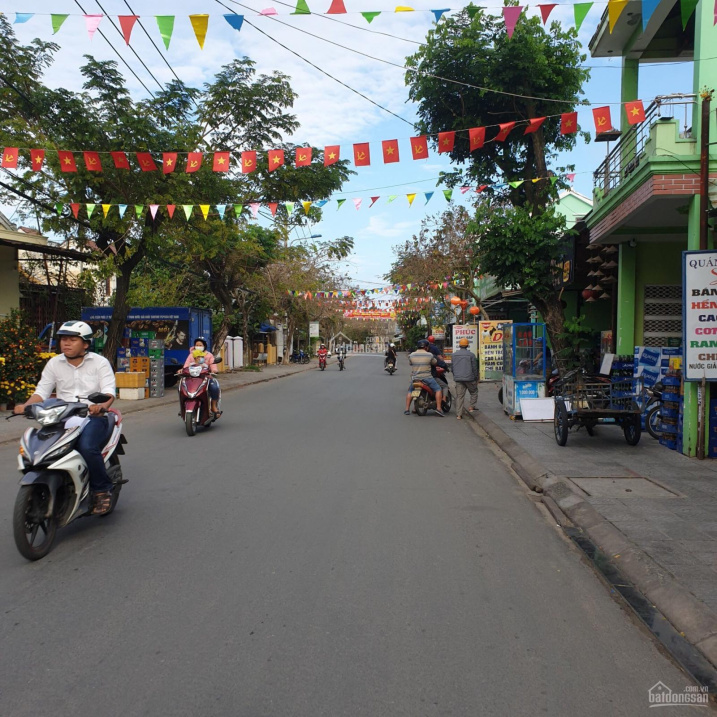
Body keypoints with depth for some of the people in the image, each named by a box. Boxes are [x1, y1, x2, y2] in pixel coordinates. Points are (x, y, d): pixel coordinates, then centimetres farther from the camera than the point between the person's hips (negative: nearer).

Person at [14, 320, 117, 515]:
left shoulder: (100, 362, 3)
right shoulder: (54, 363, 14)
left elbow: (109, 390, -10)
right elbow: (42, 390, 7)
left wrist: (102, 406, -32)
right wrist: (26, 405, -14)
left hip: (93, 417, -4)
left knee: (87, 447, -32)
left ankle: (102, 490, -11)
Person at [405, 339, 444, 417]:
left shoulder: (411, 355, 1)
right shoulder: (429, 355, -4)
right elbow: (435, 363, 8)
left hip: (415, 378, 3)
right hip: (427, 378, -3)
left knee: (410, 391, 22)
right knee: (438, 389, 8)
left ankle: (407, 409, 15)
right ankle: (438, 408, -4)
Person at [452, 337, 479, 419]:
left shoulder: (454, 354, 7)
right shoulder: (471, 354, -4)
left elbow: (452, 367, 14)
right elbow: (474, 367, 0)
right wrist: (476, 378, 9)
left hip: (458, 379, 3)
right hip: (469, 378, -3)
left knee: (459, 396, 2)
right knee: (474, 392, 19)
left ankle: (459, 414, -1)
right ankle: (472, 406, 9)